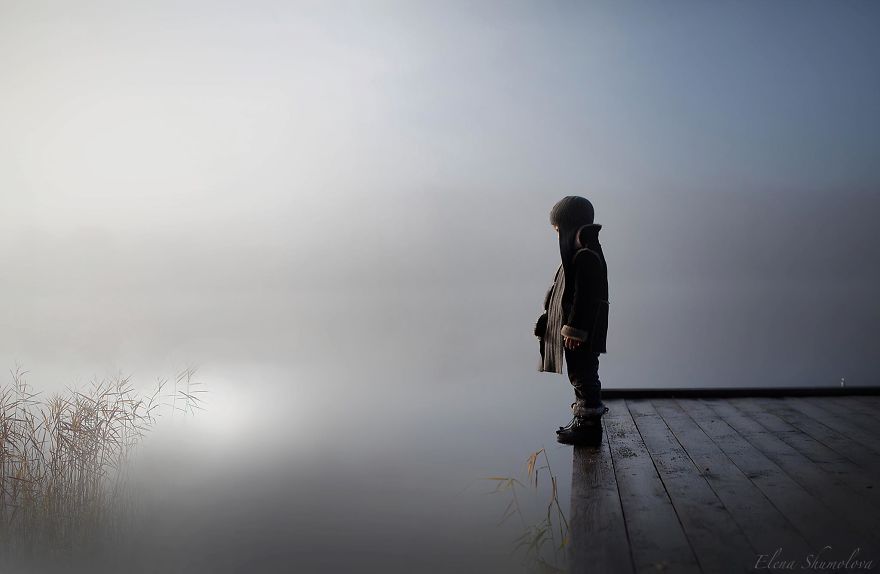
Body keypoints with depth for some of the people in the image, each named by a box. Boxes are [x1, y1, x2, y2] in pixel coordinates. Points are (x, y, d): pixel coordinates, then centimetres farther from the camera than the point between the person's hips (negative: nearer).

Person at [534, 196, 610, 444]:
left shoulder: (586, 255, -19)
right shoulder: (580, 251, 13)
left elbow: (585, 296, -23)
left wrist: (574, 330, -22)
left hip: (582, 332, -10)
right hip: (577, 328, 10)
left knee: (583, 374, -1)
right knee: (580, 374, 17)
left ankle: (588, 421, 9)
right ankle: (587, 416, 27)